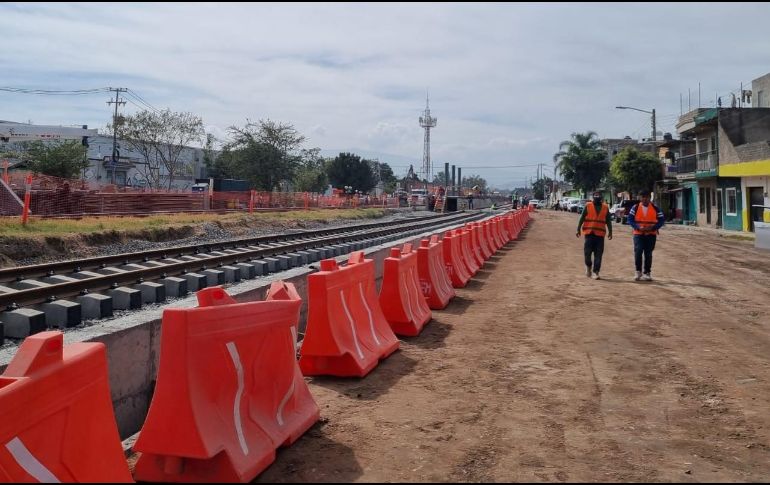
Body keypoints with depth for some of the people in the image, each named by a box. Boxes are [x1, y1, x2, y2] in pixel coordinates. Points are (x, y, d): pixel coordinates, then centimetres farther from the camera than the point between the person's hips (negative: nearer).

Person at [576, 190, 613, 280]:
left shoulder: (605, 207, 9)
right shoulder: (588, 206, 4)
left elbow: (608, 221, 11)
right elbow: (582, 218, 3)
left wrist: (610, 232, 4)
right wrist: (578, 229, -2)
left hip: (600, 234, 1)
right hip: (589, 233, -1)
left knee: (598, 254, -1)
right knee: (587, 252, -4)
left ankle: (596, 272, 3)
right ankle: (588, 266, 23)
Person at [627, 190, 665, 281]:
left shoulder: (655, 208, 2)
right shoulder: (635, 208, 1)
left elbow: (662, 220, 2)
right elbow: (630, 219, -2)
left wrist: (653, 228, -14)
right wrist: (638, 227, -17)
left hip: (651, 234, 1)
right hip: (638, 234, -1)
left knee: (648, 254, 4)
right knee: (638, 252, -13)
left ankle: (647, 273, 14)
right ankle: (638, 272, 2)